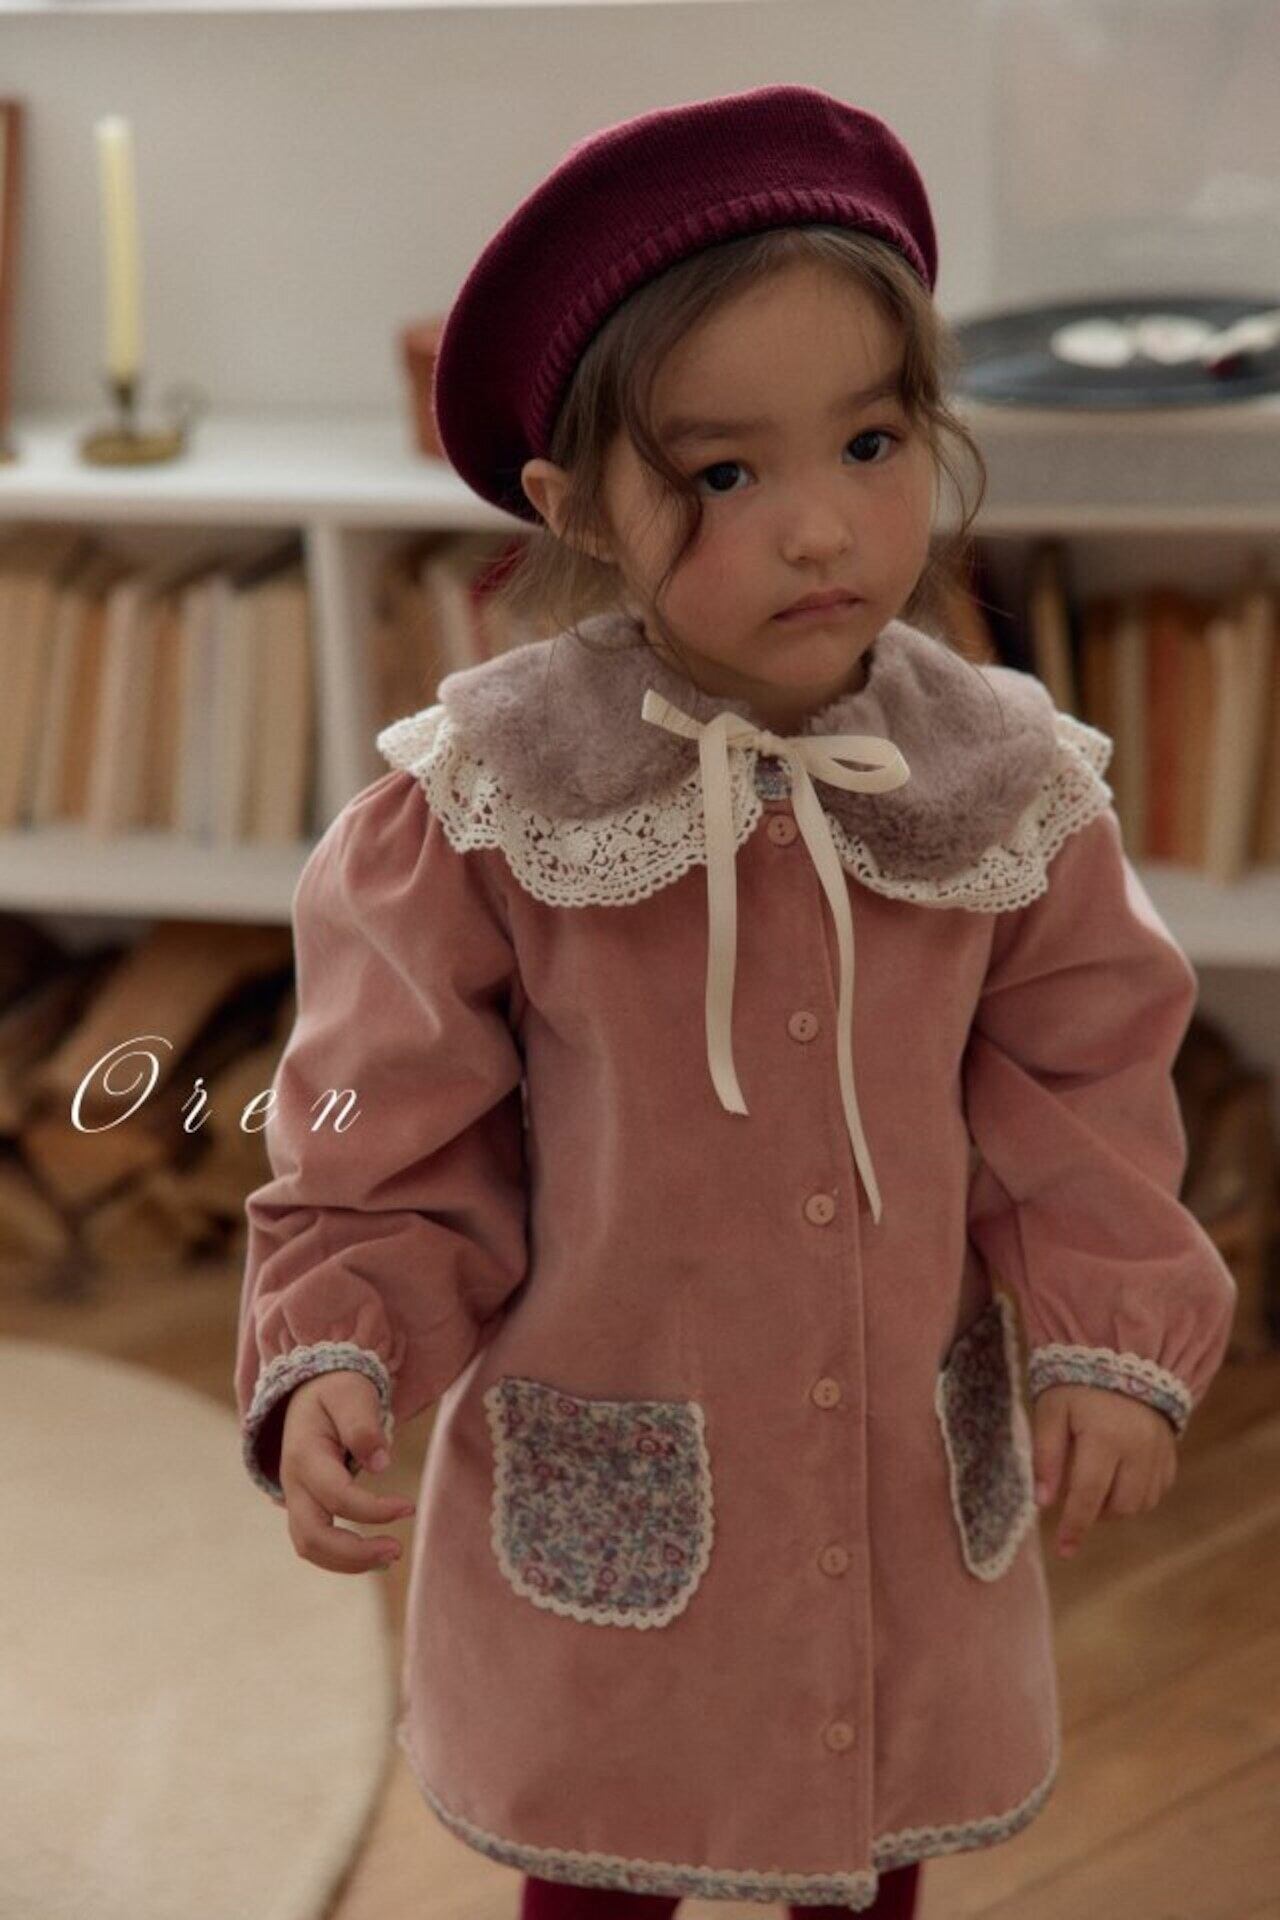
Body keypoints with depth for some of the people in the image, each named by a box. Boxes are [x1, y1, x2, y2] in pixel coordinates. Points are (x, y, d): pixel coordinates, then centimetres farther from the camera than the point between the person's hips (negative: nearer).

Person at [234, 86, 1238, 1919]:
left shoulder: (1005, 790, -10)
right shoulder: (479, 817, -18)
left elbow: (1079, 1090, -1)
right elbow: (391, 1143, -11)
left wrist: (1117, 1338, -11)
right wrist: (334, 1360, -24)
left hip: (917, 1496, 3)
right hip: (605, 1521, -2)